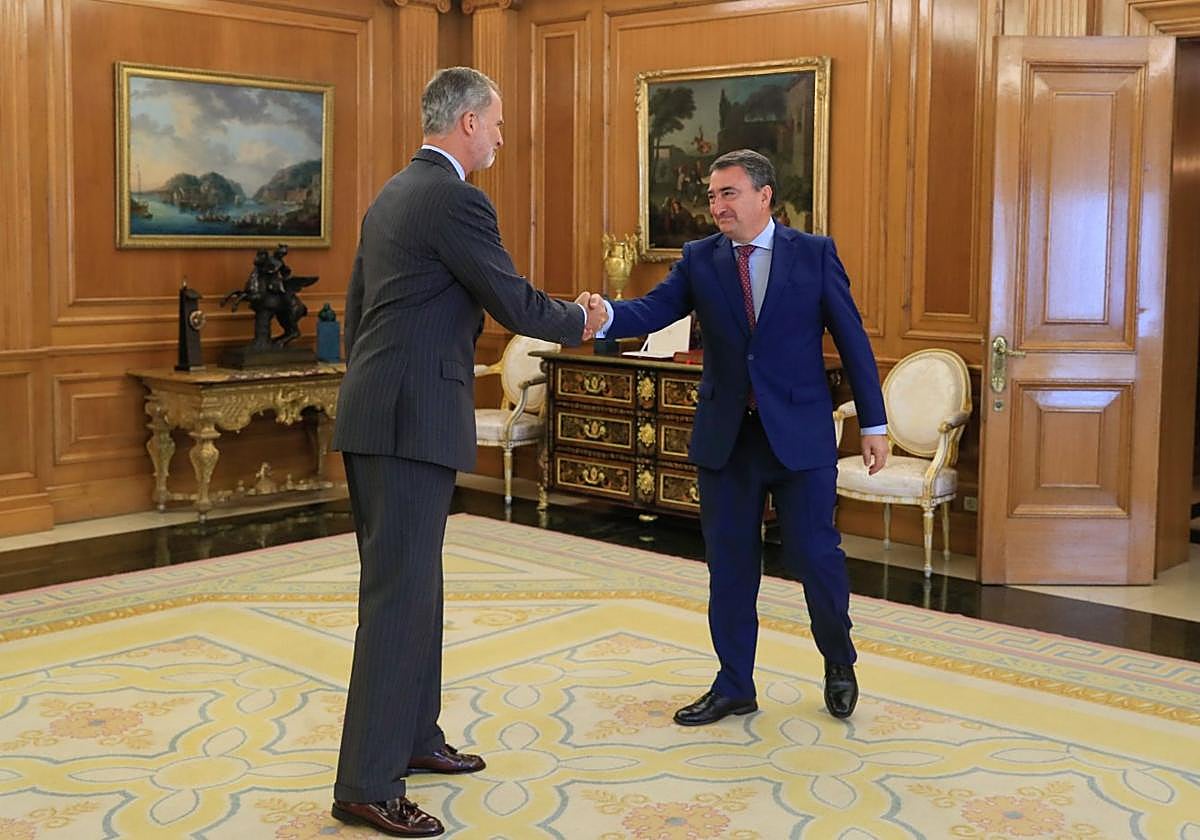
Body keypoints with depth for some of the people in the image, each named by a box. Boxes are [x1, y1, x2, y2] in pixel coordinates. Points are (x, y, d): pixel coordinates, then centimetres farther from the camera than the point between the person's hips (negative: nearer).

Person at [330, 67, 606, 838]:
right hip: (412, 421, -10)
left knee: (413, 584, 17)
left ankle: (410, 736, 29)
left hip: (377, 414, 10)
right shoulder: (456, 200, -13)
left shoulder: (393, 195, 17)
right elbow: (516, 305, -10)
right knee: (400, 593, -7)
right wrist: (582, 322, 9)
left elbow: (357, 309, 20)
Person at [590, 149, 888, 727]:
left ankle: (839, 664, 29)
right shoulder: (699, 260, 3)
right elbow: (653, 310, -11)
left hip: (801, 434, -2)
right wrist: (606, 315, -33)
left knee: (814, 554, 1)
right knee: (729, 566, 8)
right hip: (725, 437, 3)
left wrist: (873, 424, -1)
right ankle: (734, 688, 23)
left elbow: (851, 338, 0)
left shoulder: (815, 254, -2)